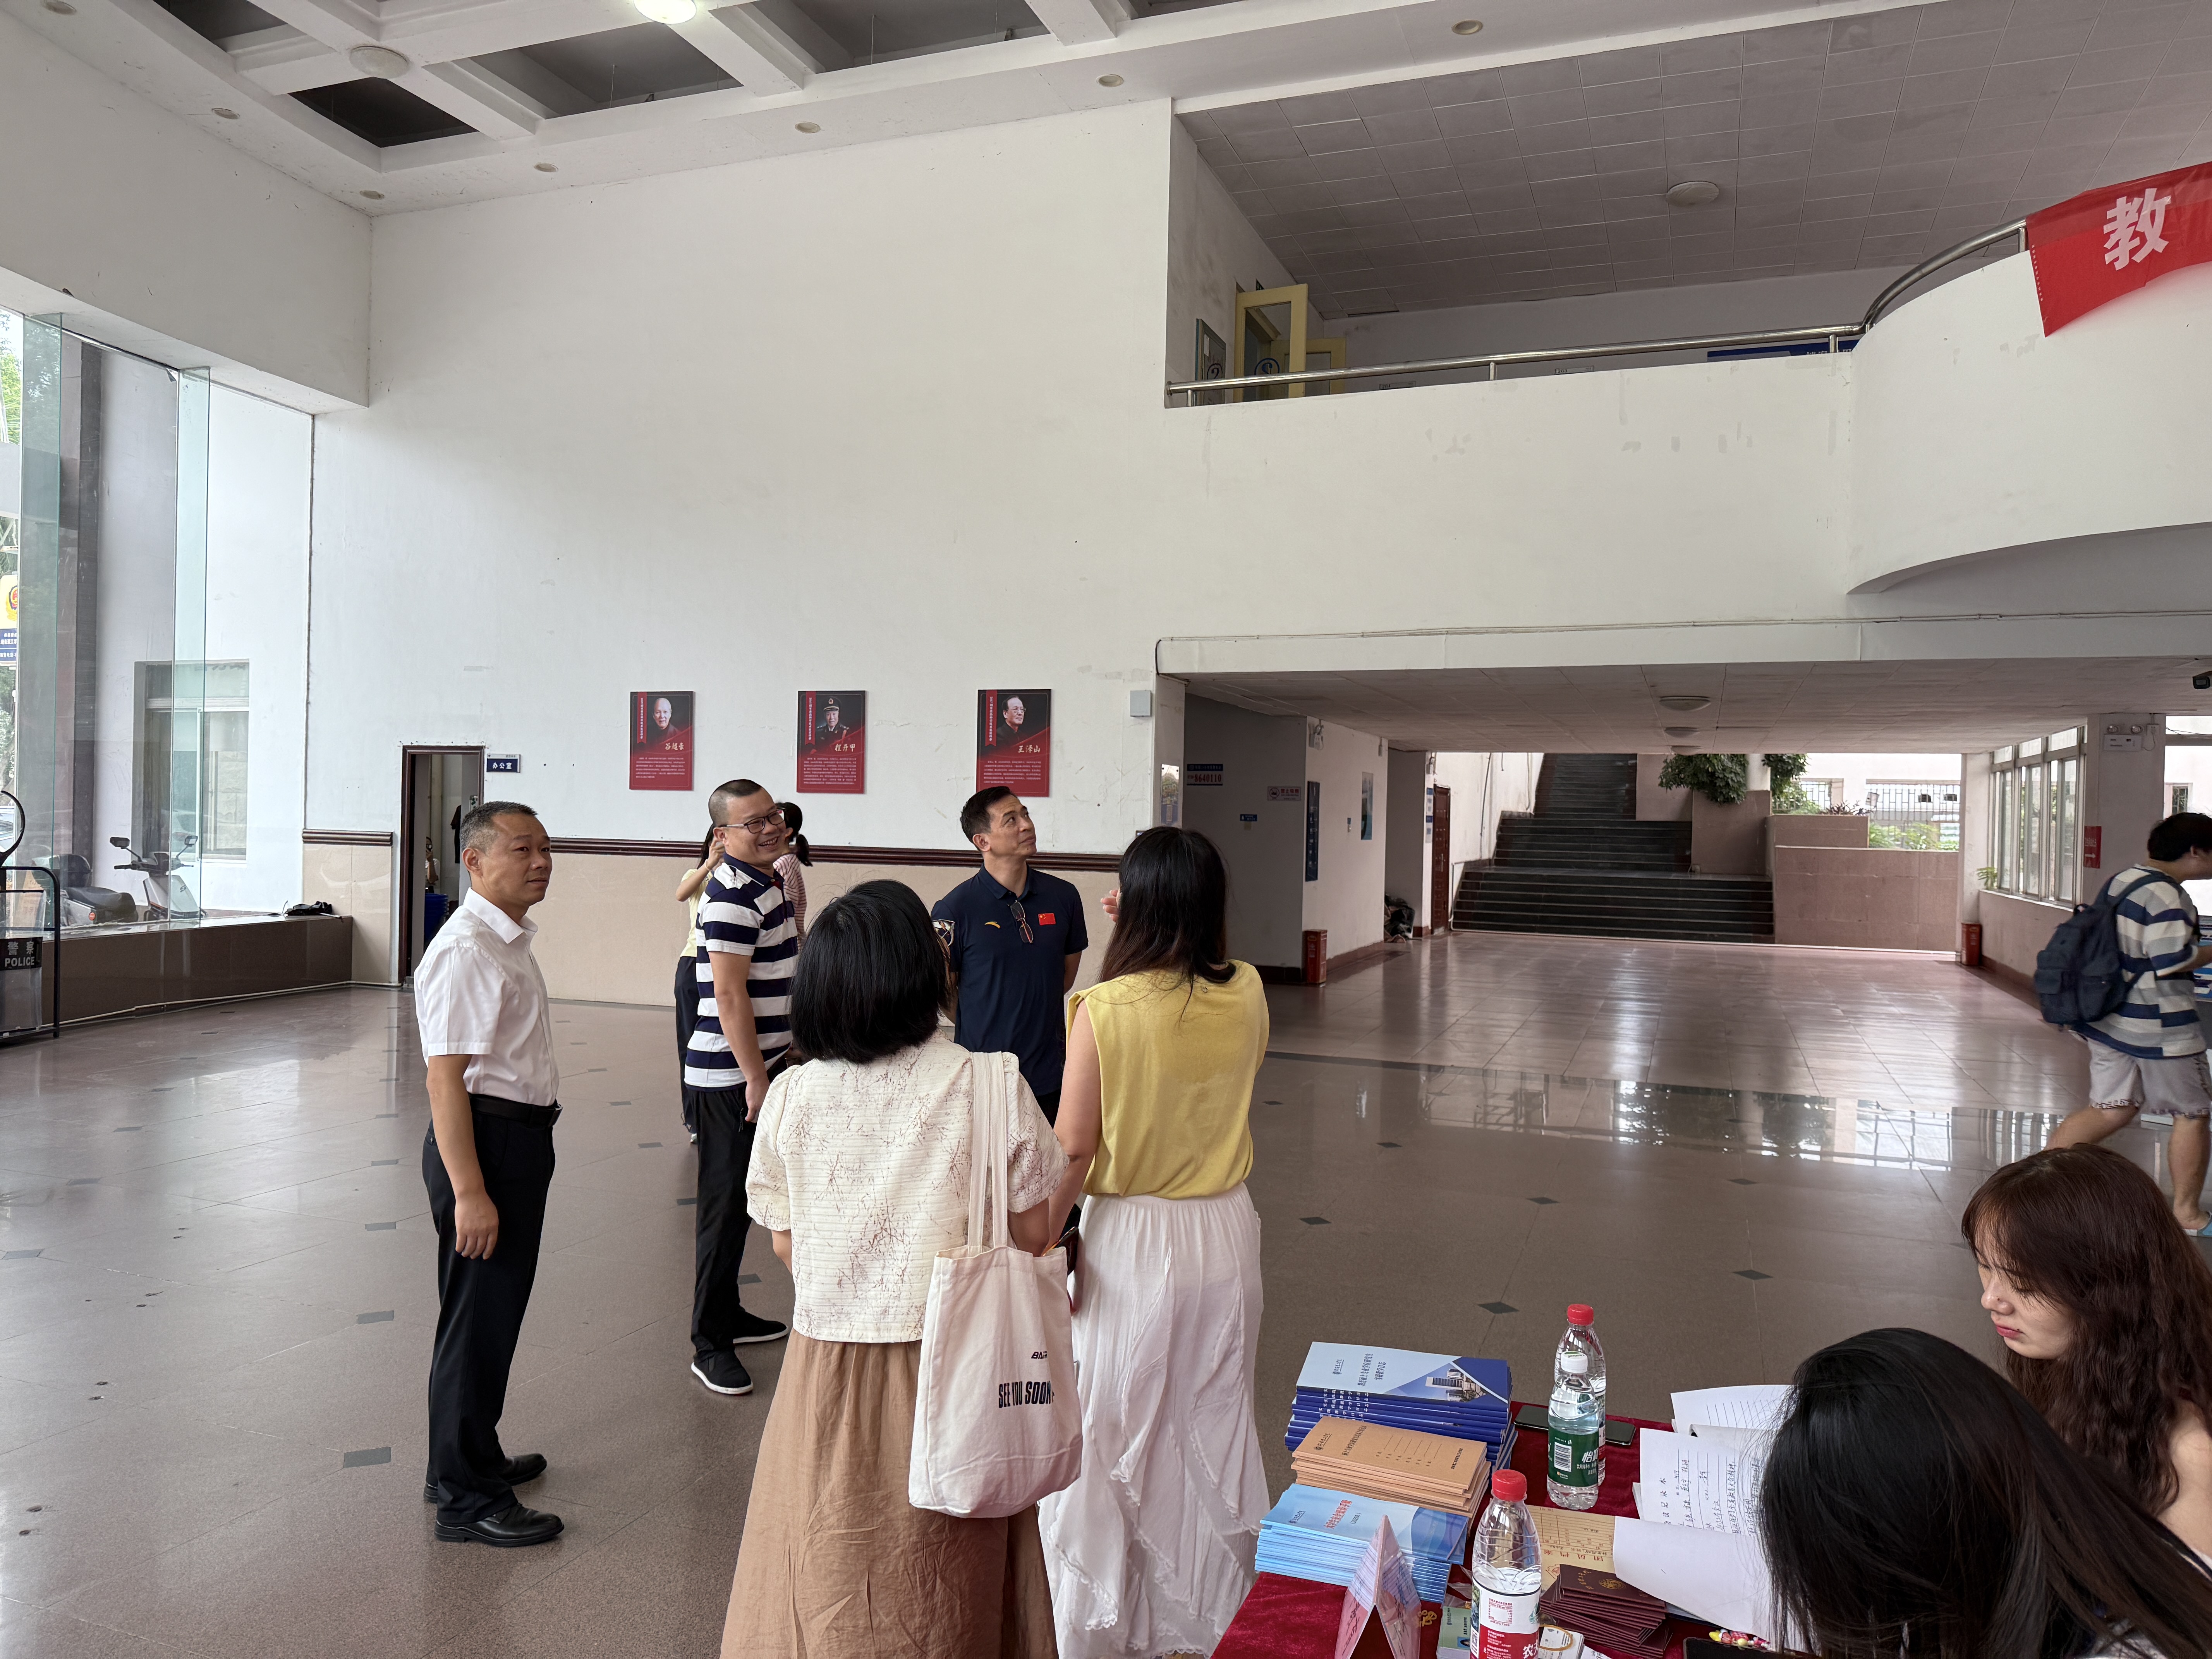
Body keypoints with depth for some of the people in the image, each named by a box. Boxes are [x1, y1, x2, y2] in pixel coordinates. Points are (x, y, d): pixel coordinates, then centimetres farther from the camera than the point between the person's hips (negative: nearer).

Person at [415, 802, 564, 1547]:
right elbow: (446, 1079, -25)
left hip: (522, 1138, 10)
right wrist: (469, 1191, -27)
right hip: (486, 1141, -10)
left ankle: (472, 1456, 39)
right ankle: (466, 1498, 17)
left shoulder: (512, 940, 11)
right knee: (478, 1318, 2)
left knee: (495, 1311, 22)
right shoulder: (465, 952, -21)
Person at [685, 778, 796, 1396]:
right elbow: (728, 996, -24)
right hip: (731, 1074, -10)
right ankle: (710, 1344, 7)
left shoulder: (769, 882, 13)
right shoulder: (732, 894, -19)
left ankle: (727, 1314, 33)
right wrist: (756, 1079, -22)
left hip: (757, 1065, 10)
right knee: (726, 1206, -2)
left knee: (740, 1200, 19)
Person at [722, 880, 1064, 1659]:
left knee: (830, 1593, 20)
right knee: (948, 1594, 18)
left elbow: (786, 1244, 2)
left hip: (831, 1365, 2)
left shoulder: (793, 1096, -8)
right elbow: (1030, 1236, -7)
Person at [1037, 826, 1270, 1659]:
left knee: (1110, 1435, 13)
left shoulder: (1104, 1009, -18)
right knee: (1213, 1430, 19)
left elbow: (1073, 1148, -16)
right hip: (1226, 1233, 4)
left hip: (1132, 1243, -4)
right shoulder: (1247, 996, -6)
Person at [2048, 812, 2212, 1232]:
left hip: (2110, 1019, 8)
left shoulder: (2123, 880, 9)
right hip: (2159, 1027, -8)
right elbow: (2172, 958, -24)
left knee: (2111, 1110, 13)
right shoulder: (2165, 895, -19)